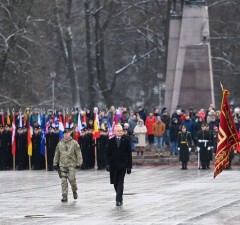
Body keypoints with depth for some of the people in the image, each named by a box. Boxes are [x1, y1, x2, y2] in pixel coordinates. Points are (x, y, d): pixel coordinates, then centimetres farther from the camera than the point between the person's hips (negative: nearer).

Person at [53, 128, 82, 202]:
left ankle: (74, 191, 13)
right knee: (63, 180, 0)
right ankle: (64, 196, 5)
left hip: (71, 164, -3)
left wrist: (78, 163, -3)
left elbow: (78, 154, 2)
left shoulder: (74, 143, 1)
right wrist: (55, 164, 14)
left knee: (71, 178, -15)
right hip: (62, 164, 3)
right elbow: (56, 154, 16)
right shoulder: (60, 144, 10)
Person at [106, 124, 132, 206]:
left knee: (120, 182, -10)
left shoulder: (126, 141, 2)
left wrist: (129, 166, -3)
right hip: (113, 165, 2)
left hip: (122, 165, -2)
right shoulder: (110, 141, 5)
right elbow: (107, 154, 5)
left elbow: (129, 154, 2)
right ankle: (119, 198, 22)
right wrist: (107, 164, -7)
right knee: (115, 182, 7)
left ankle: (119, 199, -13)